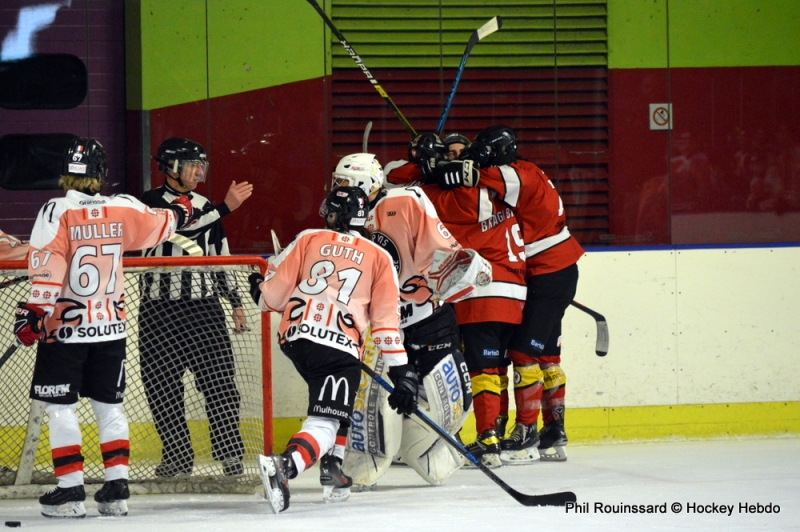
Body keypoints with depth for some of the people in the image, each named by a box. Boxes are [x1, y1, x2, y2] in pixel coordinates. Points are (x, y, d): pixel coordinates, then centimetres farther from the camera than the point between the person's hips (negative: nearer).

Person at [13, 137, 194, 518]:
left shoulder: (56, 212, -14)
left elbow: (47, 269, -20)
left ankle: (70, 491, -2)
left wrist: (36, 312, -17)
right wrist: (180, 211, 41)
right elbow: (159, 226, 19)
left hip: (64, 327, -4)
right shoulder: (123, 210, 0)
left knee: (60, 407, 2)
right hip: (111, 327, 4)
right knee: (109, 405, 14)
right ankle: (116, 489, 10)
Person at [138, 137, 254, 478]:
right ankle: (178, 457, 8)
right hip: (160, 309, -3)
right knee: (164, 386, 0)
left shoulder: (205, 206, 13)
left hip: (203, 304, 3)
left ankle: (229, 452, -2)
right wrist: (225, 207, -23)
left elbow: (219, 255, 20)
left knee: (218, 379, -6)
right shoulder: (150, 203, -3)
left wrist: (235, 301, 19)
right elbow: (178, 225, -21)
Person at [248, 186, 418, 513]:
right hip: (340, 348, -3)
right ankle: (285, 465, -39)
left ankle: (331, 470, 22)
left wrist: (259, 291, 33)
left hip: (295, 337, 3)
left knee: (329, 398, 30)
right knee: (326, 422, -10)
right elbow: (387, 319, 5)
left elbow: (273, 293, 9)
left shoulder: (309, 240, 12)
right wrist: (401, 371, 6)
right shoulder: (379, 258, 11)